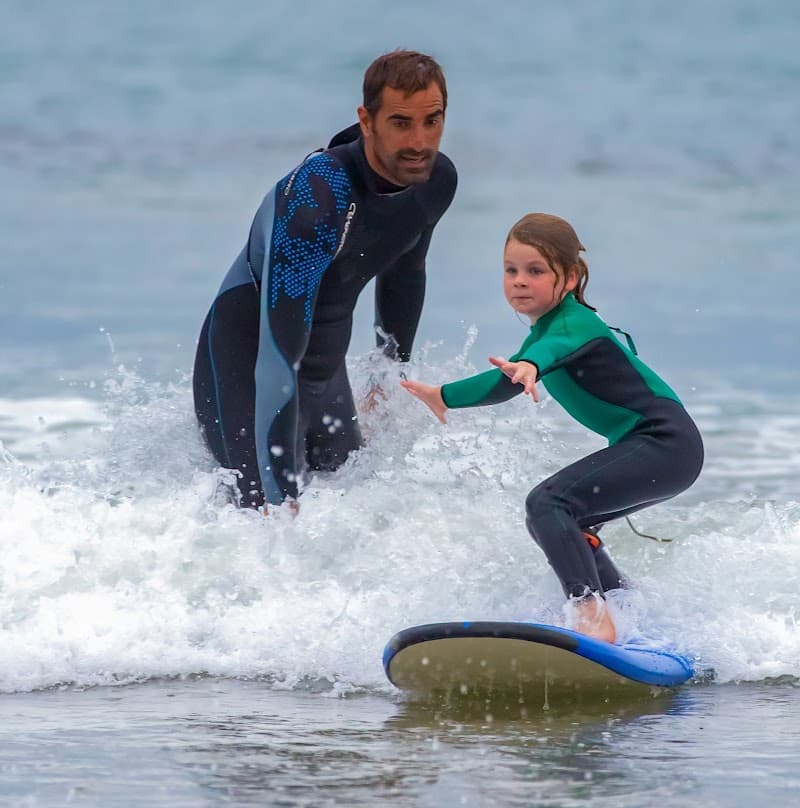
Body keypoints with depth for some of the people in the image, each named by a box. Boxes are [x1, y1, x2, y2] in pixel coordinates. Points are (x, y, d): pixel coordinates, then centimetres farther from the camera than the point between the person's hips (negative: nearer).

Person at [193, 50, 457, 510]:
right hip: (247, 366, -8)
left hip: (327, 379, 8)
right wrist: (281, 499, -38)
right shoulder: (315, 198, -34)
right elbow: (279, 358, -36)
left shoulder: (437, 180, -8)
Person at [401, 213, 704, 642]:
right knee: (558, 523, 21)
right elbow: (507, 380, 30)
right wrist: (444, 396, 37)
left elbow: (555, 348, -41)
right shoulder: (544, 330, 13)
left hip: (667, 442, -11)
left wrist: (530, 367, -61)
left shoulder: (574, 324, -16)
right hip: (641, 448, 11)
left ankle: (592, 618, -35)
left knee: (547, 503, -23)